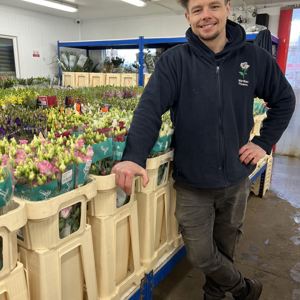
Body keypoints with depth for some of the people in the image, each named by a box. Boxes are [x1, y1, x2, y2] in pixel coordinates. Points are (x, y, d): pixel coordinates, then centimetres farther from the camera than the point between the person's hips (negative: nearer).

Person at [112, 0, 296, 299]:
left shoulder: (254, 57, -2)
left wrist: (264, 142, 2)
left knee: (225, 248, 23)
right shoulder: (174, 60, -10)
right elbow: (149, 108, -21)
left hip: (236, 180, 3)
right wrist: (133, 156, -36)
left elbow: (284, 99, 11)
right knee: (201, 255, 9)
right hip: (192, 183, -2)